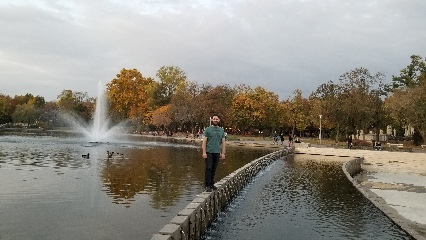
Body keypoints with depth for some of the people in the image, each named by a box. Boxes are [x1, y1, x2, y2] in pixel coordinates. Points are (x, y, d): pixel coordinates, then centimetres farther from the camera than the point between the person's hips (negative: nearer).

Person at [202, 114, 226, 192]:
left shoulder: (221, 130, 11)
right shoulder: (208, 129, 1)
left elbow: (223, 142, 11)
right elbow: (204, 141, -3)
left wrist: (223, 153, 5)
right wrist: (204, 152, -11)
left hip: (217, 152, 3)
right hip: (209, 152, -3)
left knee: (214, 169, 8)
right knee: (208, 168, -8)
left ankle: (211, 184, 18)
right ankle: (207, 185, -4)